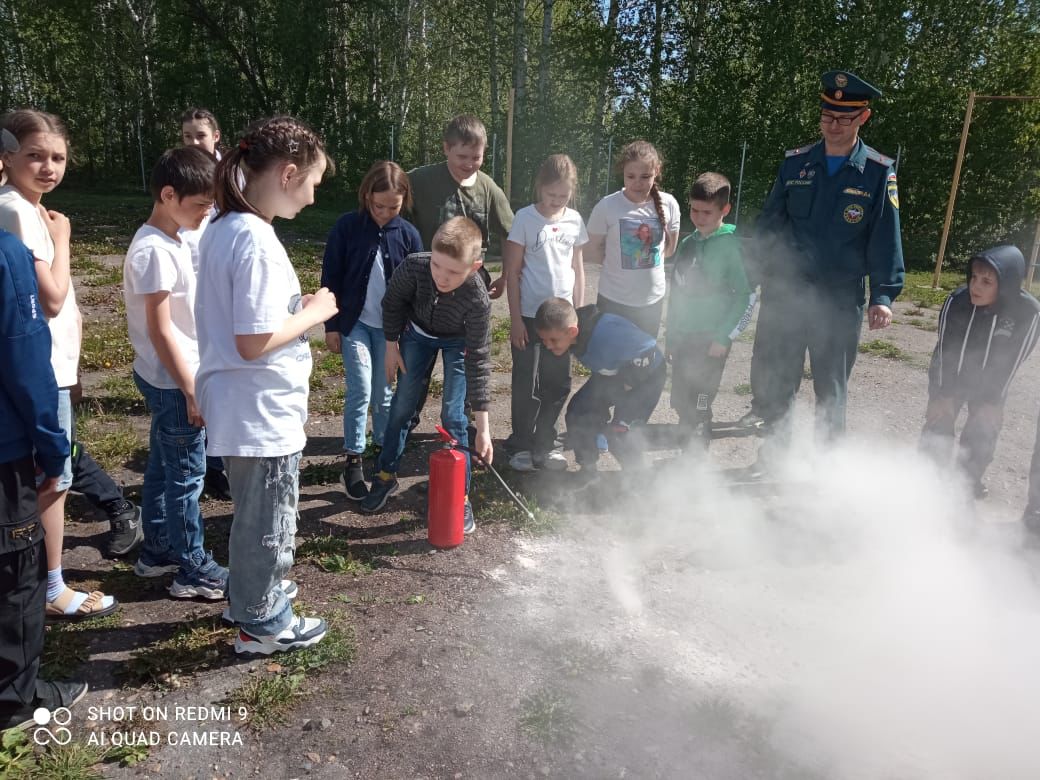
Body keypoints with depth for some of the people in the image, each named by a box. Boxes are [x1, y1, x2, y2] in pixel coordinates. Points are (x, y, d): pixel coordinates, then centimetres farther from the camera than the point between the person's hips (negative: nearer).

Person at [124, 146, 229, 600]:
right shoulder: (154, 251, -20)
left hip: (167, 379, 10)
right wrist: (191, 390, -19)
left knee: (163, 468, 19)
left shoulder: (172, 241, 9)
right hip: (174, 382, -10)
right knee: (186, 476, 1)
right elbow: (160, 329, -21)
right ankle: (194, 571, 13)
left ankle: (157, 551, 34)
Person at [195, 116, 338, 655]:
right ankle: (264, 623, 27)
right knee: (270, 521, 9)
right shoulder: (258, 241, -23)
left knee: (252, 512, 26)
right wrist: (313, 313, -13)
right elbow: (254, 342, -26)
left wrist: (299, 307, 6)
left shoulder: (221, 228, 6)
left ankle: (246, 595, 44)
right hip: (262, 410, -10)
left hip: (235, 404, 10)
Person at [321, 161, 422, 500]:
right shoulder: (347, 227, -8)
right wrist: (331, 326, -3)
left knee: (384, 393, 10)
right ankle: (353, 461, 3)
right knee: (360, 391, -8)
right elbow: (331, 278, -3)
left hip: (390, 326, 2)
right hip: (354, 323, -2)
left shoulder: (408, 234, -4)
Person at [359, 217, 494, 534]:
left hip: (458, 342, -2)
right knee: (402, 404, 8)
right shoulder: (413, 266, -36)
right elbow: (393, 302, -12)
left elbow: (478, 360, -33)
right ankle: (386, 474, 27)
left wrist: (483, 427, -34)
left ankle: (460, 495, 8)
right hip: (417, 332, 3)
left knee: (453, 416, -6)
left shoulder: (478, 299, -39)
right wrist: (392, 345, -4)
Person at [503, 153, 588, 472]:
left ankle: (543, 445, 25)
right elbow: (512, 271, -6)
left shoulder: (574, 220, 5)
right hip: (529, 315, -4)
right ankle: (522, 445, 20)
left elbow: (577, 268, 11)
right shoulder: (526, 218, -7)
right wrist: (515, 319, -10)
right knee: (527, 386, 4)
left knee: (558, 384, 10)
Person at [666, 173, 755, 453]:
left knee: (698, 407, -5)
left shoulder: (730, 244, -10)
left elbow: (747, 296, -11)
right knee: (680, 401, 13)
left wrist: (724, 338, -14)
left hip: (711, 340, -6)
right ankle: (687, 449, 28)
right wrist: (671, 335, 16)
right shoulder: (688, 244, 9)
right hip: (683, 336, 6)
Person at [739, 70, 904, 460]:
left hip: (841, 299, -2)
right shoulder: (794, 163, 3)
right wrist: (774, 266, -3)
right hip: (784, 292, 2)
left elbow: (886, 239, -4)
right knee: (773, 377, 9)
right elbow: (769, 221, 8)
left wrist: (883, 295, -11)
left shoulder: (878, 172, -3)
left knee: (831, 386, 9)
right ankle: (775, 443, 28)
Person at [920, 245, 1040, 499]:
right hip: (949, 377, 0)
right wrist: (943, 393, -13)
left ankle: (969, 481, 23)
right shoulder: (956, 300, -26)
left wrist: (993, 401, -11)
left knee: (981, 436, 1)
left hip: (989, 384, 0)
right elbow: (944, 350, -16)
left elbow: (1011, 361, -15)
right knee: (937, 425, 0)